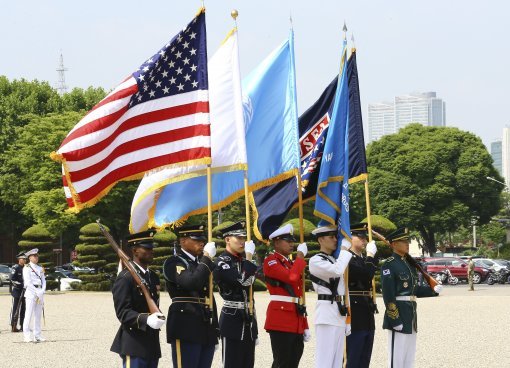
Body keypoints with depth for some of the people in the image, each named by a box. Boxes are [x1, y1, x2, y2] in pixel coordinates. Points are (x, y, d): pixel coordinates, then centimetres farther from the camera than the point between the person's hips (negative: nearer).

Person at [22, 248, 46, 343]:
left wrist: (42, 292, -6)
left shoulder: (40, 269, 16)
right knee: (29, 314, -8)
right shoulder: (27, 268, -4)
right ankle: (27, 336, -9)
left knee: (38, 315, 7)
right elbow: (28, 282, -12)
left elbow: (43, 281, 11)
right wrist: (37, 292, -16)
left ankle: (37, 335, 10)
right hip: (31, 293, -6)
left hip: (40, 294, 6)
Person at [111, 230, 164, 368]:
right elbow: (122, 312, -17)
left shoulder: (153, 277, 18)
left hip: (152, 344, 8)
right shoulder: (125, 278, -10)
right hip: (134, 343, -8)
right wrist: (146, 320, -30)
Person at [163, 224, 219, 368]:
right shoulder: (174, 263, -4)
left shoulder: (202, 263, 20)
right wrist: (207, 258, -15)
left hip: (207, 329, 7)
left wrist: (215, 332, 21)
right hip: (186, 329, -7)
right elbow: (192, 282, -24)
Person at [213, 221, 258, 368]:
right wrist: (249, 257, -15)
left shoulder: (243, 261, 16)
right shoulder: (222, 262, -9)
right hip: (232, 320, -8)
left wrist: (254, 329, 20)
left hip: (248, 320, 8)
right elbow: (243, 281, -25)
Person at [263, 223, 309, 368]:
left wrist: (305, 326, 17)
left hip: (296, 321, 8)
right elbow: (291, 277, -23)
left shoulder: (291, 264, 21)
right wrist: (300, 256, -9)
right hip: (280, 319, -8)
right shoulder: (271, 261, -4)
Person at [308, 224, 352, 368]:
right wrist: (344, 249, -11)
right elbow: (337, 270, -24)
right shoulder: (316, 261, -5)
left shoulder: (335, 261, 21)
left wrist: (347, 319, 18)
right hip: (326, 313, -8)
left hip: (340, 313, 8)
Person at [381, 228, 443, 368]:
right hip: (398, 315, -9)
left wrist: (433, 290, 3)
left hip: (410, 314, 9)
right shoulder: (389, 265, -12)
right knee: (397, 357, -5)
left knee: (409, 356, 14)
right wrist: (395, 320, -21)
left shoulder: (409, 264, 14)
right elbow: (388, 295, -18)